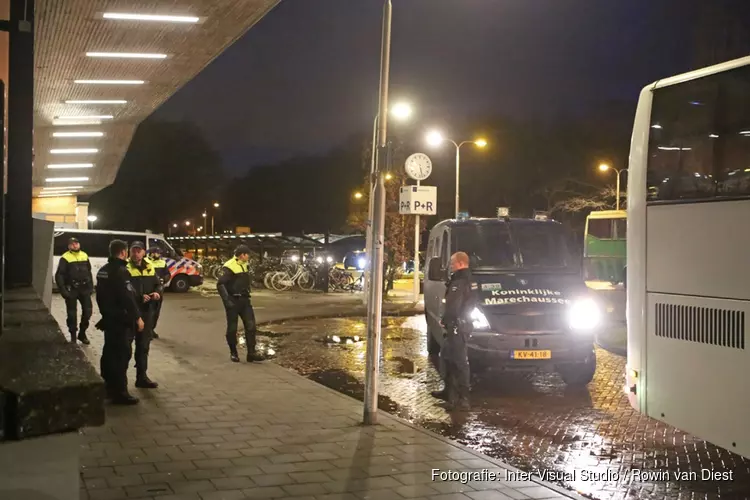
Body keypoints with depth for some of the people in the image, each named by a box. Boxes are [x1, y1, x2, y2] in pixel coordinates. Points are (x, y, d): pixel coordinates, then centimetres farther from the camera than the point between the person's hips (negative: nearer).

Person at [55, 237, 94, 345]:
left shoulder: (84, 256, 10)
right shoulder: (65, 258, -6)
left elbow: (89, 272, 17)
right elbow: (59, 276, -8)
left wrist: (91, 286, 9)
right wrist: (63, 290, -15)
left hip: (84, 288, 4)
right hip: (71, 290, -4)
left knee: (88, 310, 3)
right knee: (72, 313, 3)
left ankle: (82, 333, 20)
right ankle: (73, 336, 14)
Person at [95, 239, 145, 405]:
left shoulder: (103, 270, 12)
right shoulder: (120, 271, -19)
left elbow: (100, 295, 19)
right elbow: (127, 298, -23)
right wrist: (137, 317, -18)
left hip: (108, 317, 10)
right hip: (121, 319, -10)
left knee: (110, 353, 17)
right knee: (122, 354, -7)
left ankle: (108, 387, 26)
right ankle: (120, 392, -6)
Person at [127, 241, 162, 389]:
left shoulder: (149, 268, 10)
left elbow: (158, 284, 14)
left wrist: (158, 292, -8)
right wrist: (139, 297, -27)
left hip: (146, 311, 6)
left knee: (143, 345, 12)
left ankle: (142, 376, 22)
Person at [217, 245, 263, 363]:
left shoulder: (245, 265, 10)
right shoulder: (229, 267, -16)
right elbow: (220, 284, -20)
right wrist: (226, 300, -24)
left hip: (244, 300, 7)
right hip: (233, 301, -7)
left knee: (251, 326, -2)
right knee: (232, 328, 3)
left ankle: (251, 353, 1)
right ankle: (233, 353, 17)